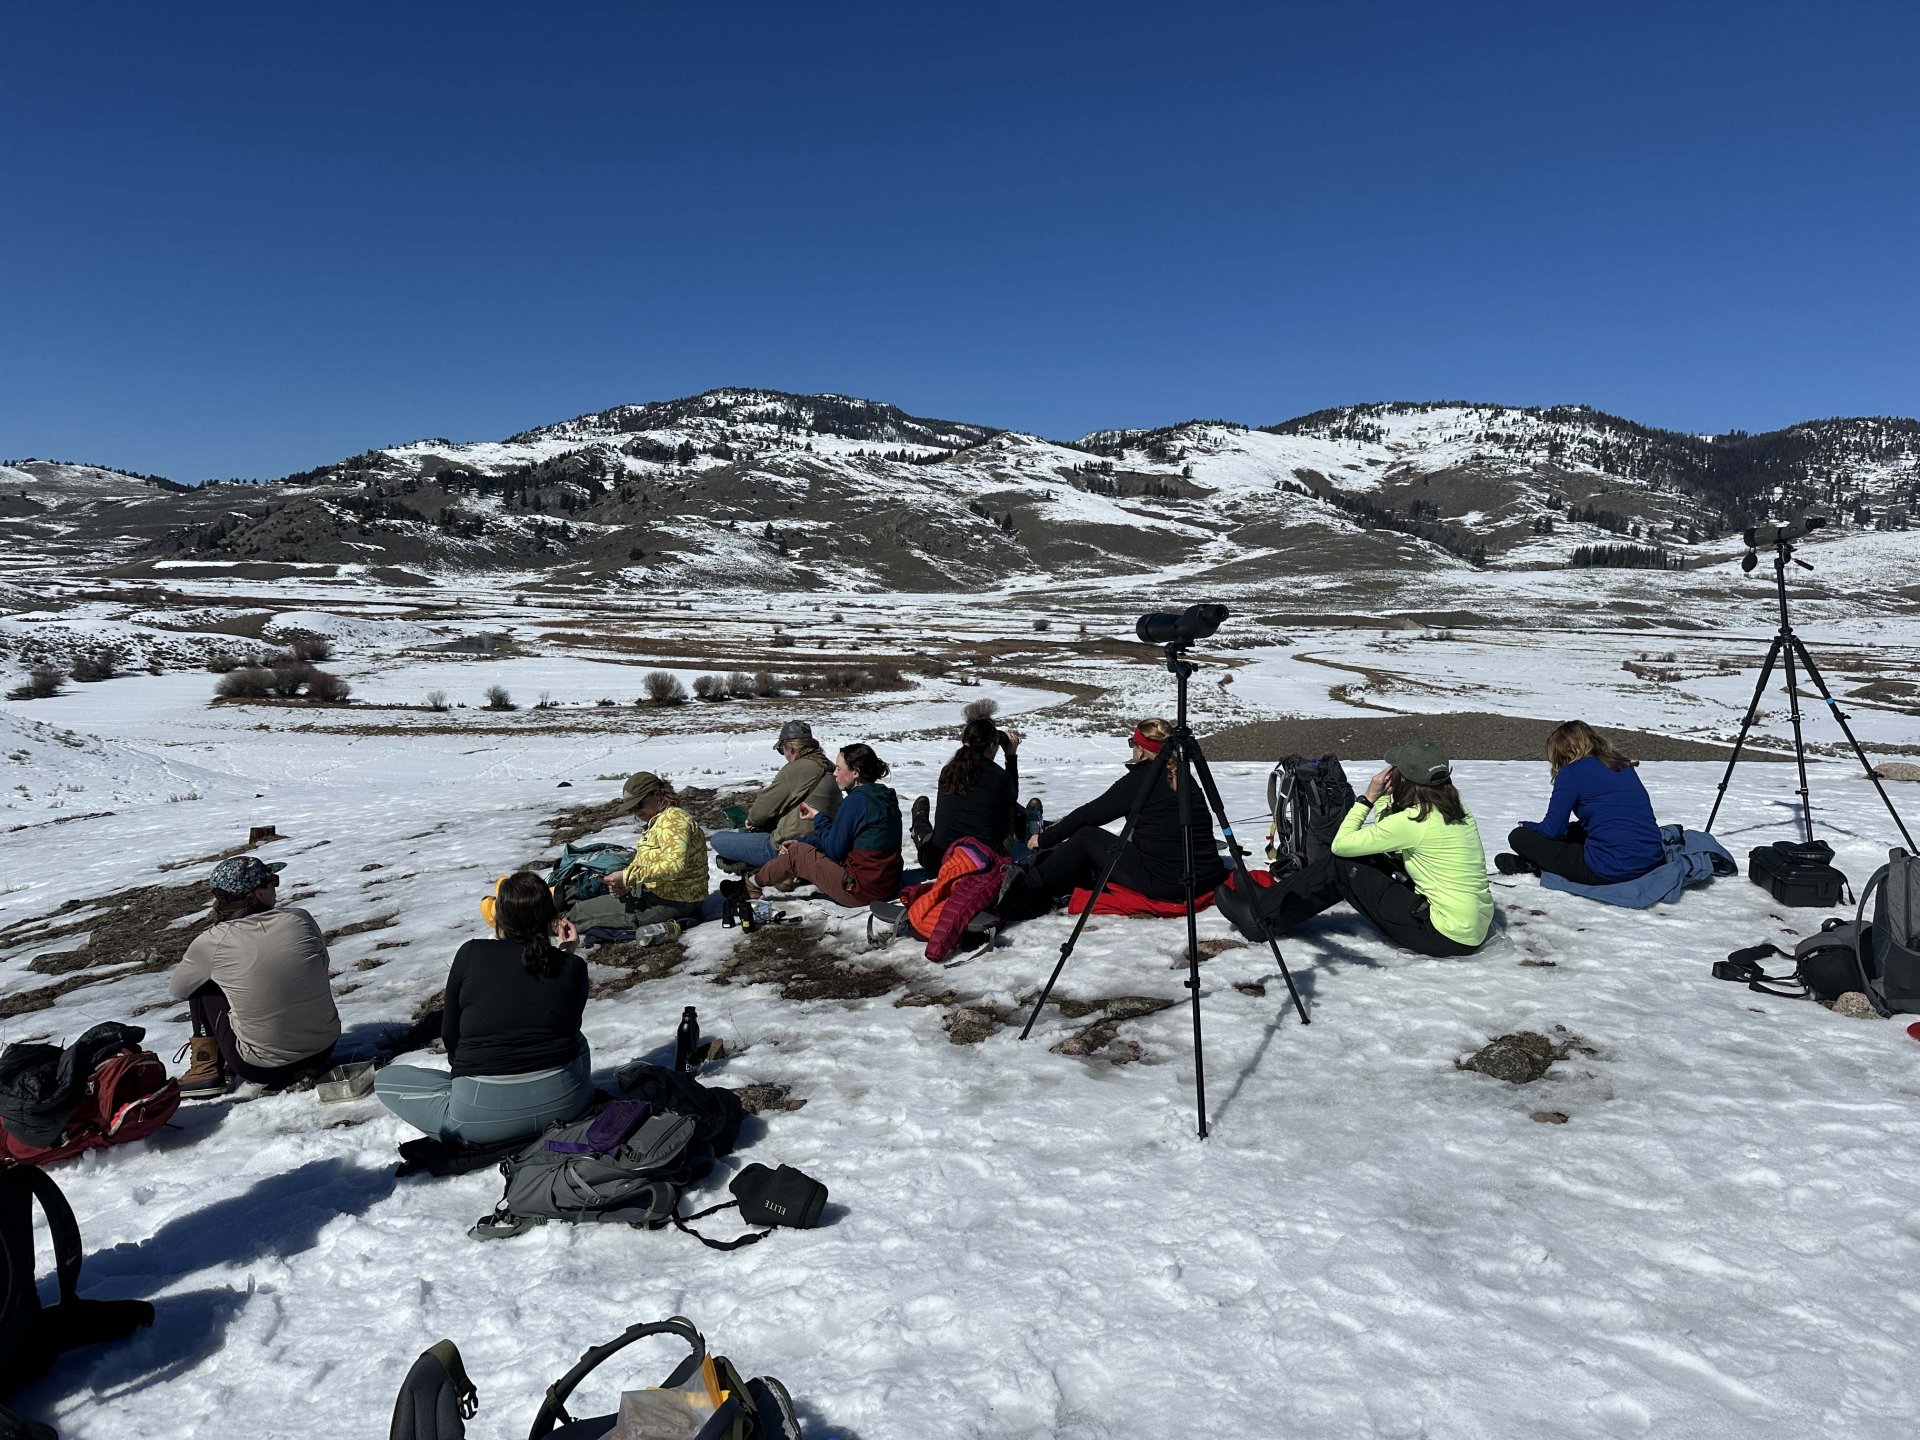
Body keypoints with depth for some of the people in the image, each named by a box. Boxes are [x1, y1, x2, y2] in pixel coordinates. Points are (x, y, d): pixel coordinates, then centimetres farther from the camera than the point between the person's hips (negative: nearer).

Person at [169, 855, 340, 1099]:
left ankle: (206, 1071, 16)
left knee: (203, 984, 15)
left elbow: (176, 989, 8)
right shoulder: (300, 920, -8)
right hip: (324, 1048, 3)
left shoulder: (212, 942, -12)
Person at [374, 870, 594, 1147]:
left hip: (483, 1111, -3)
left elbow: (450, 1034, 5)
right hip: (564, 1103, 3)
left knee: (386, 1079, 18)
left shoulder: (471, 954, -5)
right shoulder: (573, 968, -2)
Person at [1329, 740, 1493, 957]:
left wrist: (1368, 798, -1)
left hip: (1448, 938, -8)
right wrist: (1383, 797, 9)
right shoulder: (1458, 809, 5)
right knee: (1381, 860, 21)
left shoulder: (1411, 821, -18)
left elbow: (1340, 845, -8)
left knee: (1346, 864, -3)